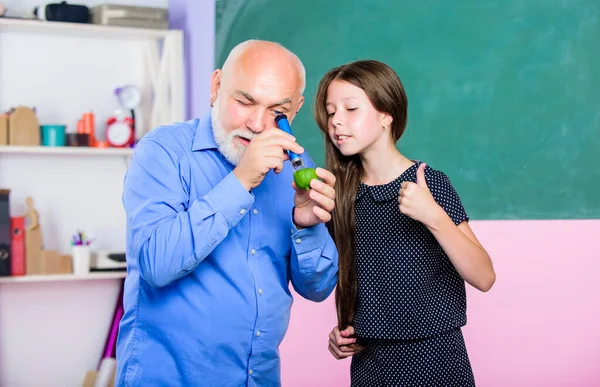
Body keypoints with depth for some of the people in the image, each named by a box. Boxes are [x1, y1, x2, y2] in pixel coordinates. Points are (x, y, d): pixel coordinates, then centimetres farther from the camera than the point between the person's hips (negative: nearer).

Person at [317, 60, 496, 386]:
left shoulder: (430, 183, -12)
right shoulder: (342, 194, -1)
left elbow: (484, 278, -17)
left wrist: (433, 217, -27)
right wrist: (345, 329, -3)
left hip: (434, 359, -3)